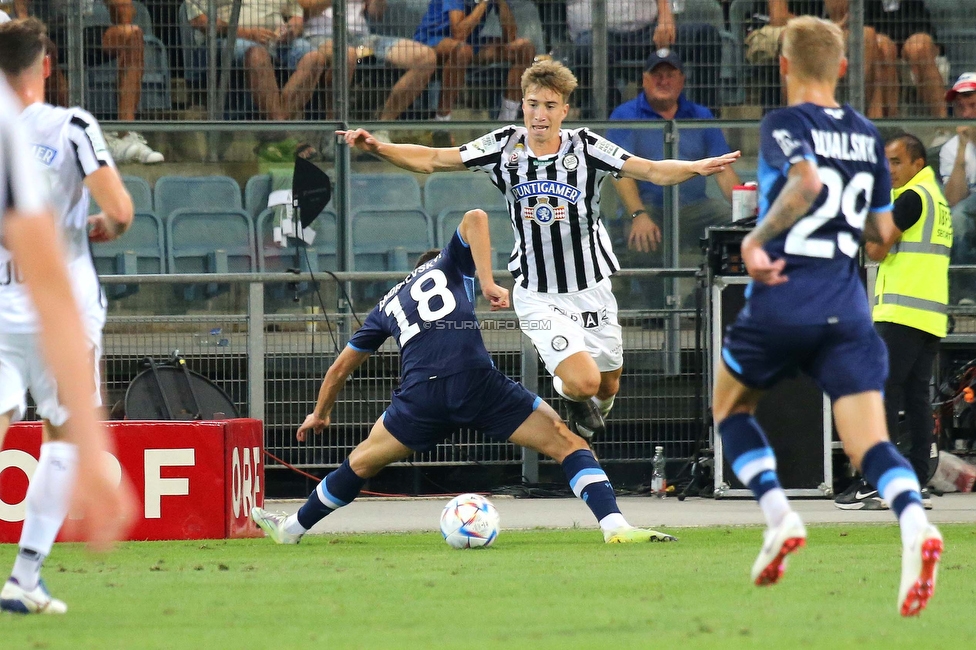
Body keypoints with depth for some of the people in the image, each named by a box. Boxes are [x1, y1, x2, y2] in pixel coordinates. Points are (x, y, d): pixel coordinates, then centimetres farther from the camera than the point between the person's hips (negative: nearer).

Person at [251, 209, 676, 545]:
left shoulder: (387, 305, 32)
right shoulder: (451, 264, 25)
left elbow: (342, 366, 38)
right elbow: (474, 217, 3)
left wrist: (320, 414, 52)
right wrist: (488, 283, 1)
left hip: (421, 394, 3)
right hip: (476, 379, -3)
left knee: (362, 462, 26)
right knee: (567, 444, 2)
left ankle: (293, 528, 37)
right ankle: (614, 526, -17)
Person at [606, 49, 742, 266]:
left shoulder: (701, 116, 18)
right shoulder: (625, 115, 8)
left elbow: (723, 171, 11)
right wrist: (639, 216, -21)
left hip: (695, 208, 4)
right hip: (648, 208, -4)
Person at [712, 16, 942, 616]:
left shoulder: (785, 124, -4)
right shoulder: (867, 135, 13)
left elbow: (807, 180, -26)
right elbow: (883, 232, 18)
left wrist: (757, 240, -17)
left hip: (781, 303, -4)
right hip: (847, 311, 4)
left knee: (731, 408, 22)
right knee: (869, 441, -7)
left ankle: (778, 515, 2)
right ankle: (914, 522, -36)